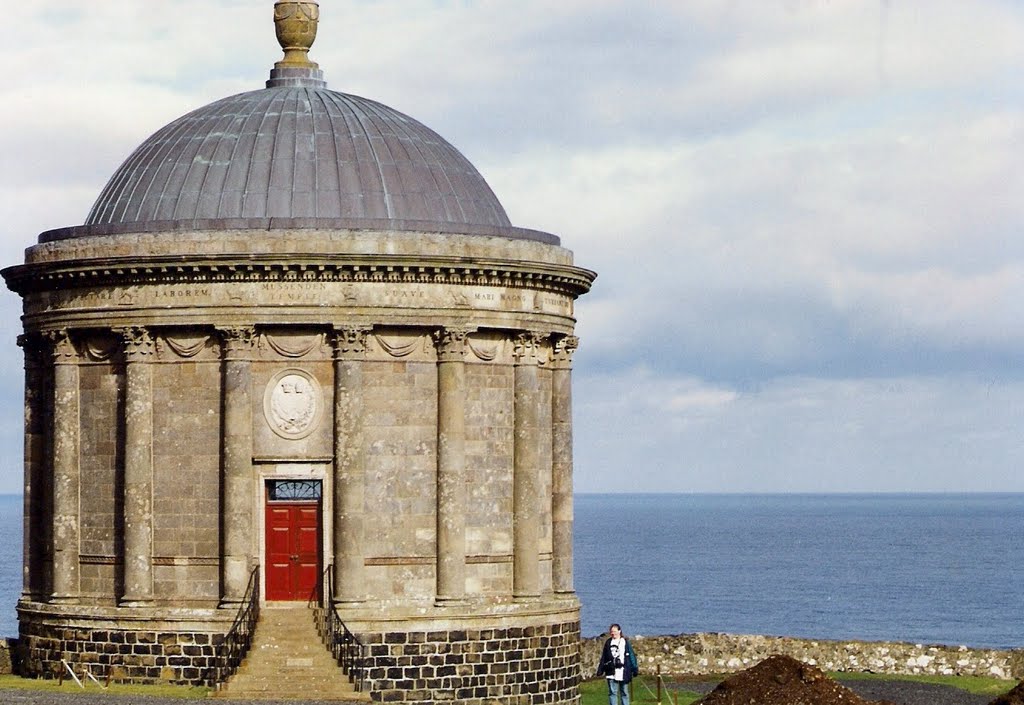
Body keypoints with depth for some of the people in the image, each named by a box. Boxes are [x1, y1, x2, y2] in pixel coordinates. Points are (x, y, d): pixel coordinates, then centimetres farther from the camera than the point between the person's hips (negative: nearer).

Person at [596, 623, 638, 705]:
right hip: (612, 673, 1)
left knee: (624, 692, 7)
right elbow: (603, 658, 10)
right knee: (612, 692, -2)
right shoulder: (608, 643, 7)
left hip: (623, 673, -1)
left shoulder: (625, 642, 2)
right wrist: (600, 670, 7)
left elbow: (632, 656, 2)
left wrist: (635, 669, -3)